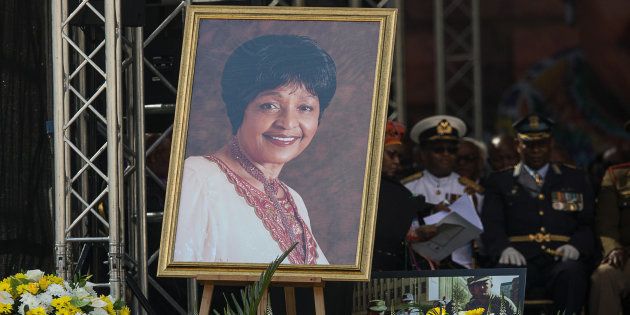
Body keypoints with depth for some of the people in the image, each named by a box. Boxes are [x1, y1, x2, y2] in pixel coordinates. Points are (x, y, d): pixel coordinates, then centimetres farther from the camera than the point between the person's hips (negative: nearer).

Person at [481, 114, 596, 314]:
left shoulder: (575, 179, 23)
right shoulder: (499, 181, 21)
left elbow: (588, 224, 14)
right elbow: (490, 225, 7)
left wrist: (576, 246, -10)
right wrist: (504, 249, -16)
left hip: (561, 259, 1)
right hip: (521, 258, -1)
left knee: (571, 272, -37)